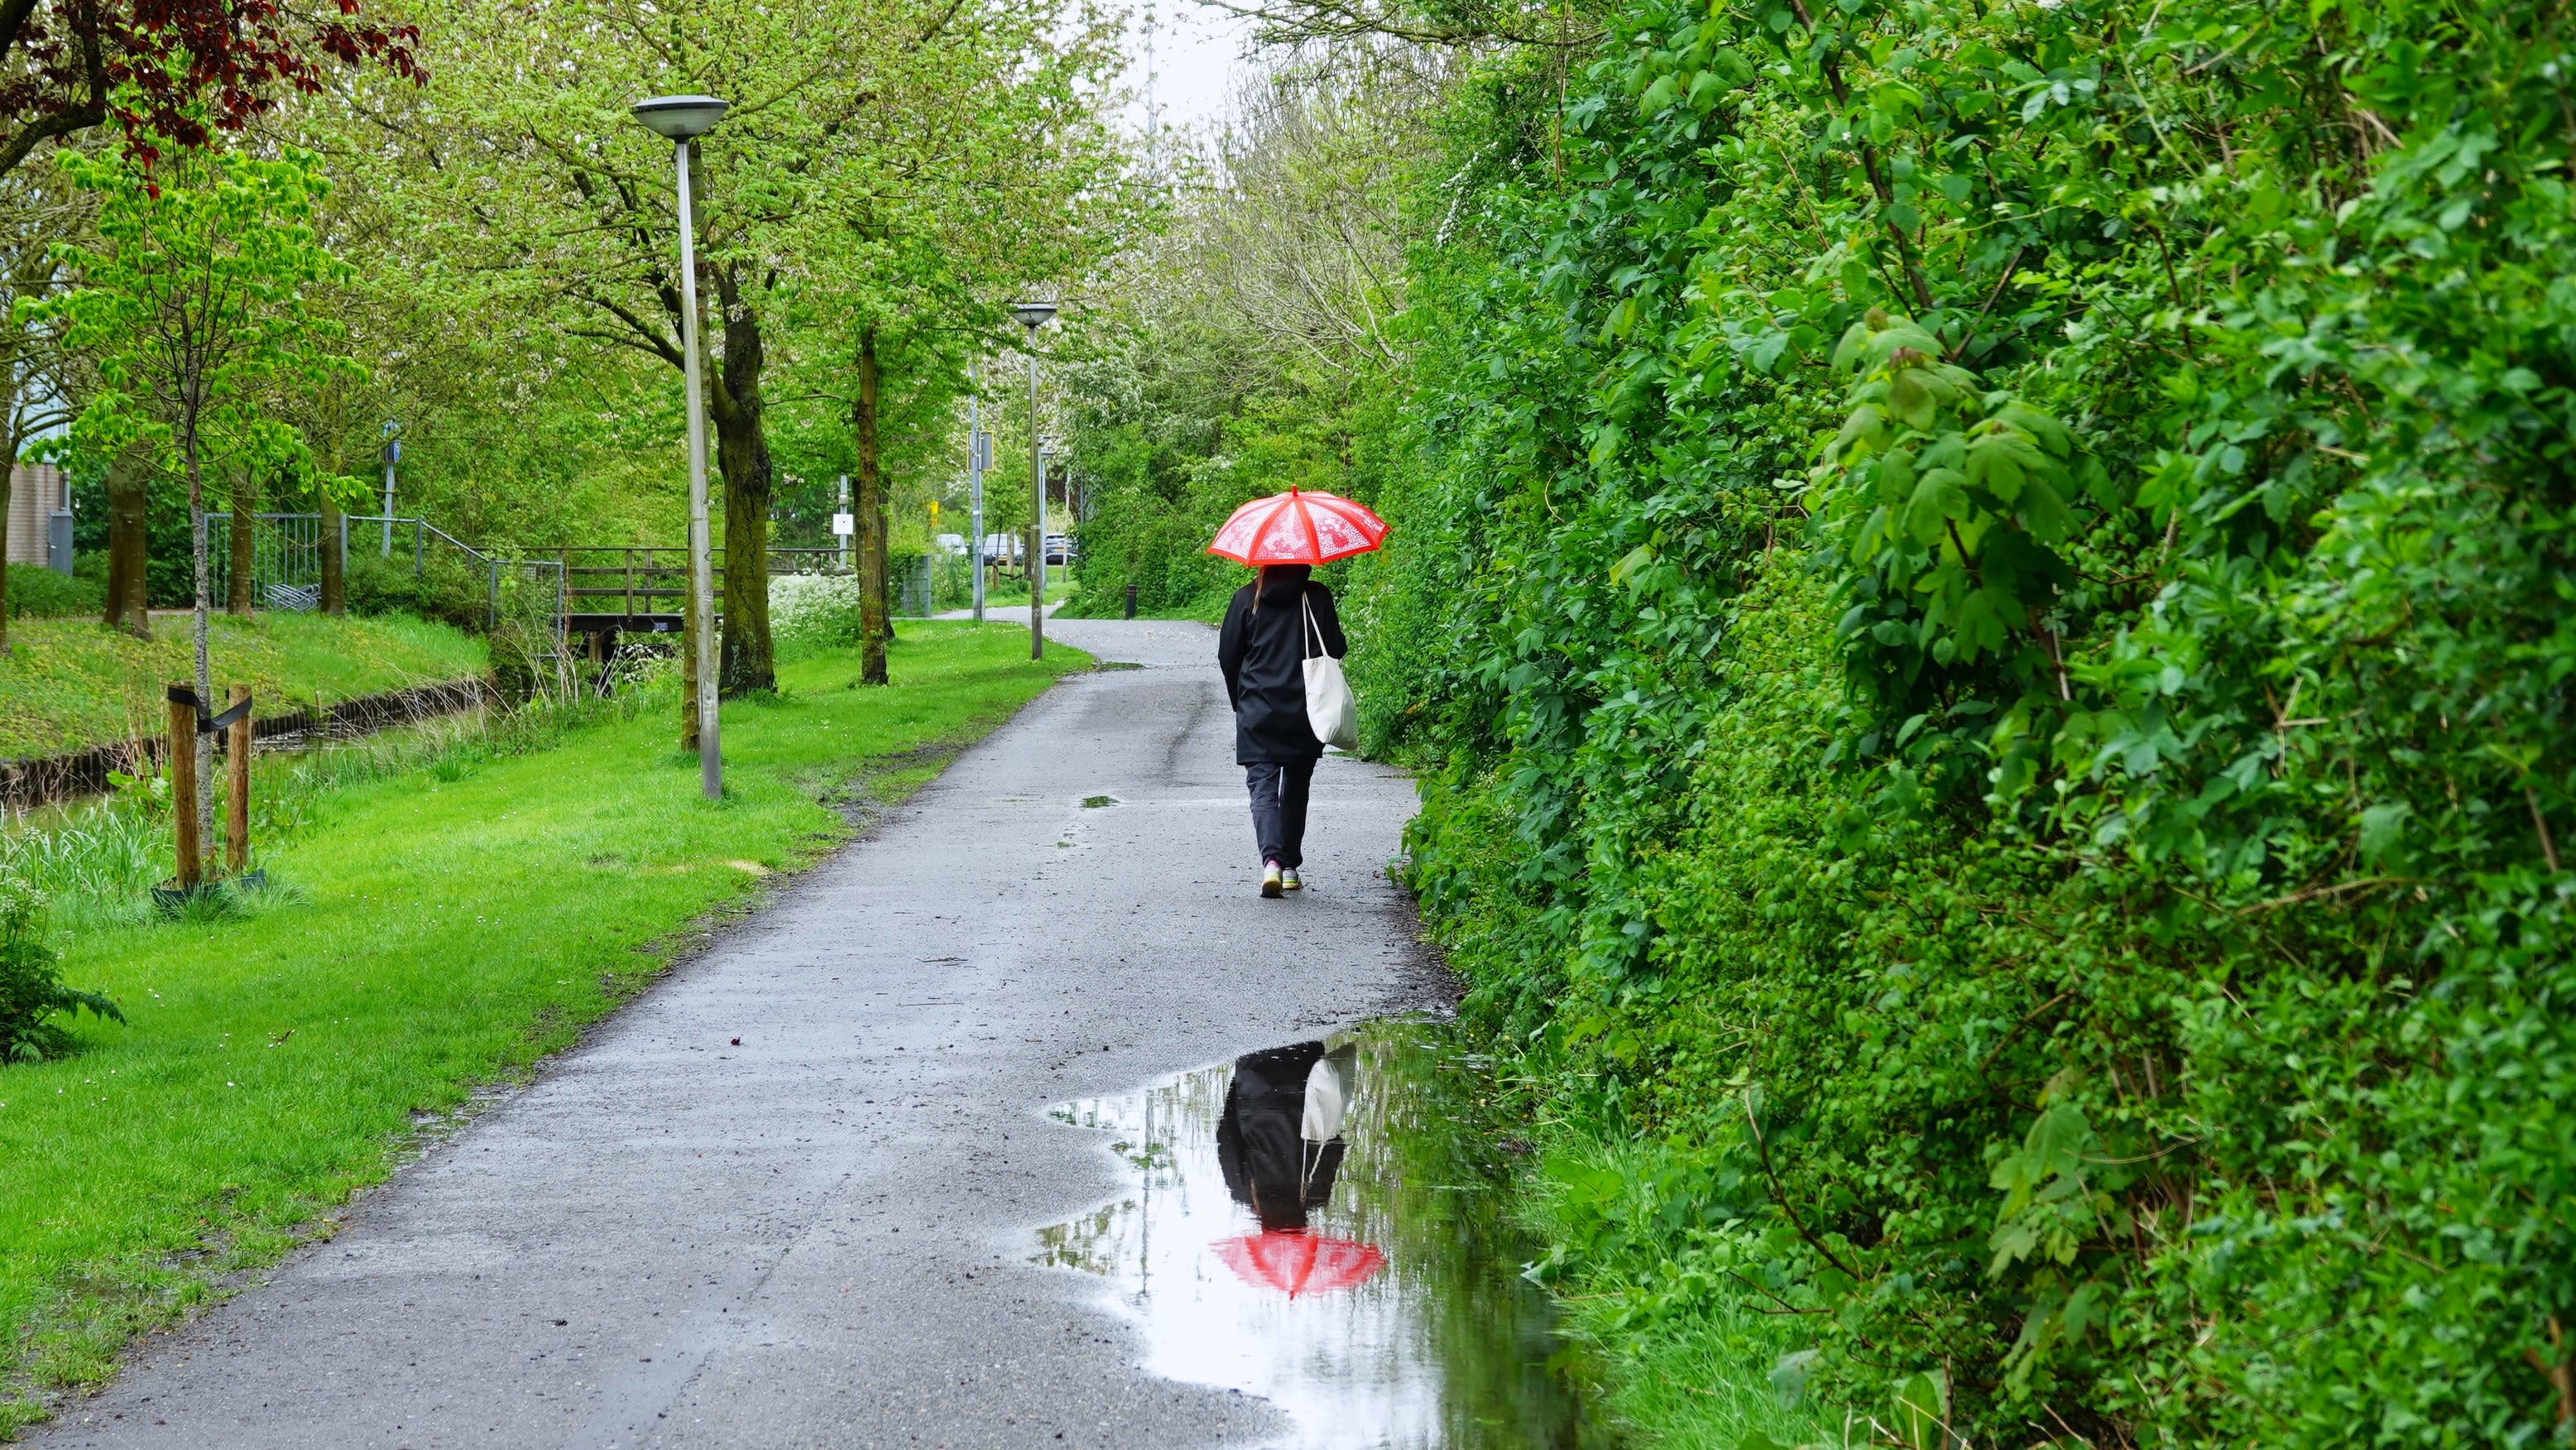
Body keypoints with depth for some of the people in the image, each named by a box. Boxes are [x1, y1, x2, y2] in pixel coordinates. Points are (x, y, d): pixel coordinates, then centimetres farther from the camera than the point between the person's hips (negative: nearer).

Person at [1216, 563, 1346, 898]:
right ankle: (1290, 867, 20)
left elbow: (1228, 655, 2)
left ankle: (1271, 860, -25)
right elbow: (1336, 650, -1)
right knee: (1295, 788, 17)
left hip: (1257, 715, -1)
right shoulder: (1317, 597, -4)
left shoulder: (1246, 599, -3)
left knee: (1263, 787, -2)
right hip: (1306, 715, 1)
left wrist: (1240, 699, 16)